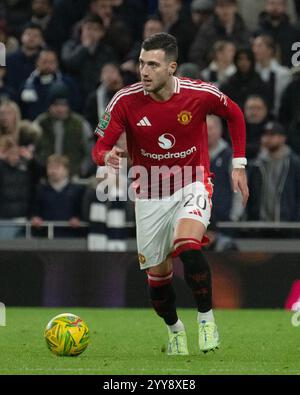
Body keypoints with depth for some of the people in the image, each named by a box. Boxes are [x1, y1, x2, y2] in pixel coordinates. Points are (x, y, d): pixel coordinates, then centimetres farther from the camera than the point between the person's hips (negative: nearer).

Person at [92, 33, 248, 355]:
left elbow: (234, 114, 5)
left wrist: (238, 164, 3)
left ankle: (206, 318, -9)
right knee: (157, 274, 8)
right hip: (150, 195, 2)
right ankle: (174, 330, 37)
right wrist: (108, 157, -37)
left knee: (187, 247, -29)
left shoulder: (199, 94, -17)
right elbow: (99, 149, -12)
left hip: (192, 186, -2)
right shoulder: (125, 101, -17)